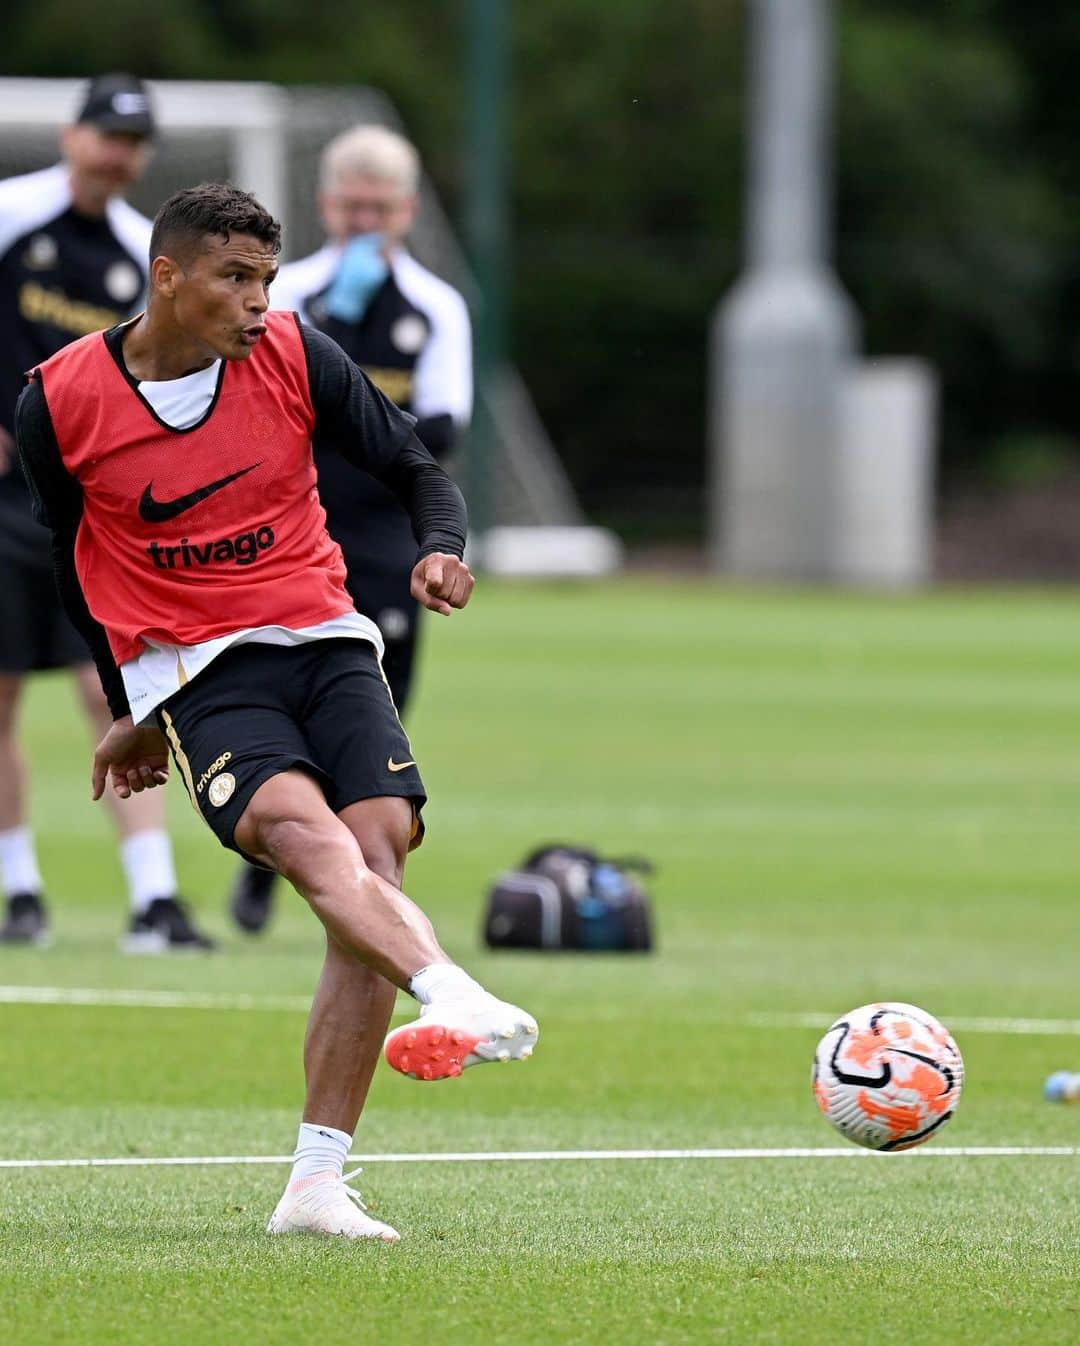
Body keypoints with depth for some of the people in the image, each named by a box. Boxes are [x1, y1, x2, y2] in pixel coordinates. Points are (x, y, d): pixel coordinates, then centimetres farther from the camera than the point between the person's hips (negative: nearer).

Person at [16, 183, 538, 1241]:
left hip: (323, 640, 3)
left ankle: (316, 1183, -14)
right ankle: (456, 999, -57)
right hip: (193, 671, -3)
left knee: (378, 853, -16)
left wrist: (441, 549, -14)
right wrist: (132, 711, 23)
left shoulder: (295, 356, 0)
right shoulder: (61, 402, -2)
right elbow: (72, 560, 15)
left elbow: (413, 468, 9)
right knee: (307, 835, -31)